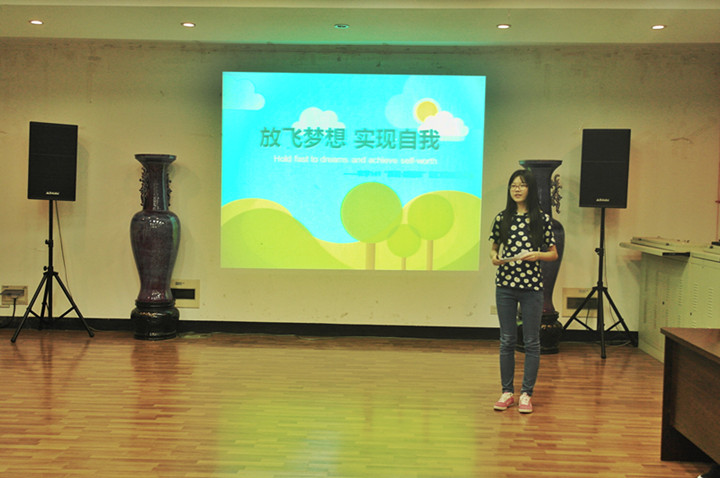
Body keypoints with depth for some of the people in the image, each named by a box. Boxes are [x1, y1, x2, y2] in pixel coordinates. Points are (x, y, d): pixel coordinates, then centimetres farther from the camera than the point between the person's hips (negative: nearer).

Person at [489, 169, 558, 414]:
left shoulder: (542, 219, 0)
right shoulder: (502, 218, 5)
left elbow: (553, 253, 4)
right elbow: (494, 247, 13)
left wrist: (537, 255, -16)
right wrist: (494, 258, -8)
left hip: (532, 286, -2)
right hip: (505, 285, 2)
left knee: (531, 341, 3)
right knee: (507, 340, 7)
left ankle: (526, 394, 12)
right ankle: (507, 391, 17)